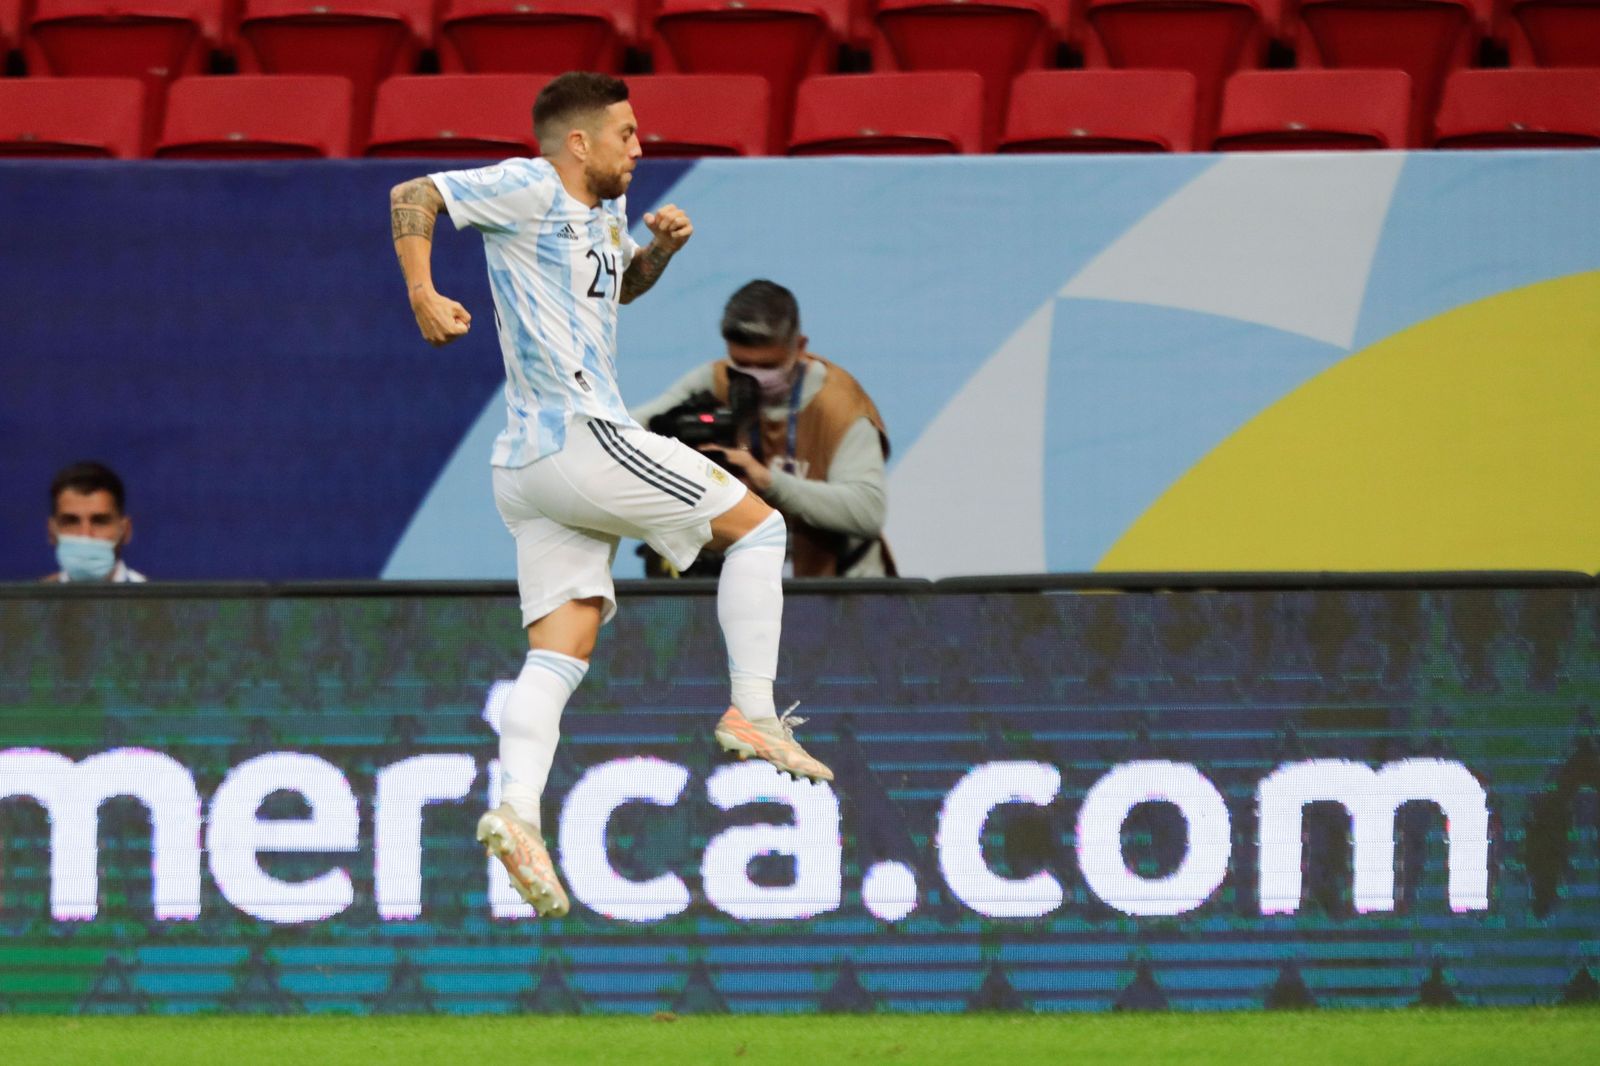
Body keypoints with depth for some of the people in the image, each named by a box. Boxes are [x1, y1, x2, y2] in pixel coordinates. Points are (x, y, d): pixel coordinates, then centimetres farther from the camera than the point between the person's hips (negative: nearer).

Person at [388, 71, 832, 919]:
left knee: (560, 651, -1)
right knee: (756, 525, 1)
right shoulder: (532, 189, -6)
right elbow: (414, 196, -11)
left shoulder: (605, 206, 20)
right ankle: (753, 713, -1)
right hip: (579, 438, -9)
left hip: (531, 468, 9)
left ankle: (517, 809, -16)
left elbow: (619, 285, 38)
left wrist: (660, 246, 16)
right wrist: (424, 295, -23)